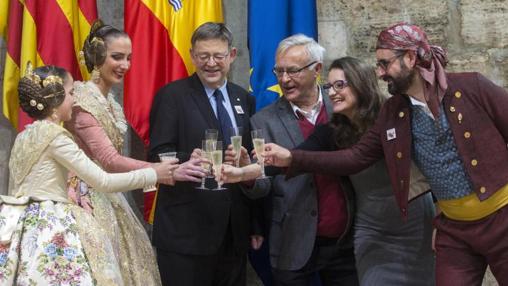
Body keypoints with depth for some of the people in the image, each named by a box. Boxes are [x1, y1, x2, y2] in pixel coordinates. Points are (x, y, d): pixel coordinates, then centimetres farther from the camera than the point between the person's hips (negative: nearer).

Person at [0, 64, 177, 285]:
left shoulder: (24, 137, 12)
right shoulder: (54, 135, -12)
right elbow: (103, 181, -13)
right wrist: (154, 174, -5)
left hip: (22, 227, 8)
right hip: (48, 232, -8)